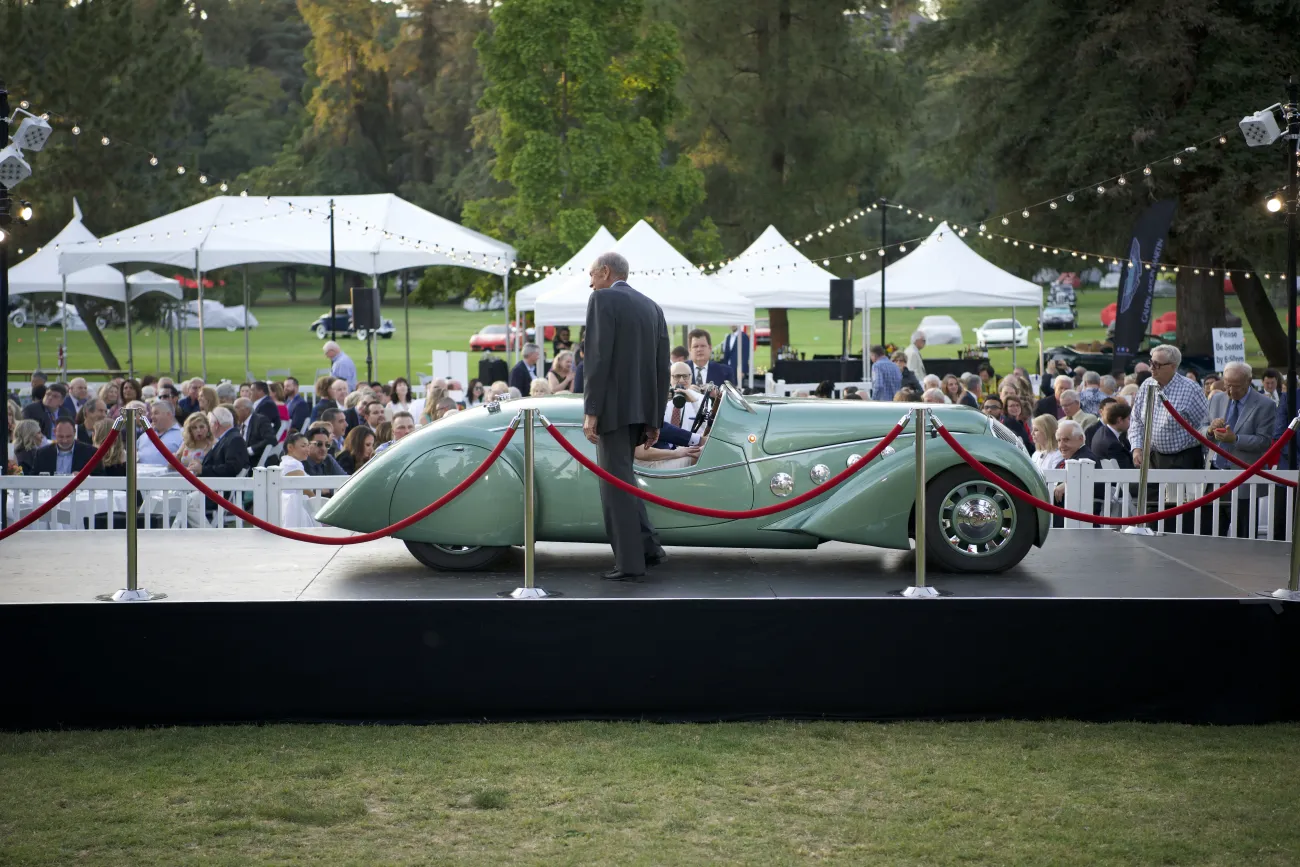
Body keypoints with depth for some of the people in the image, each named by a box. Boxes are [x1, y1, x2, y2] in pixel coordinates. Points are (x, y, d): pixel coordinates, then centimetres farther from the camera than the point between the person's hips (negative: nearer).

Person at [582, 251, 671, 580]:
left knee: (616, 482, -3)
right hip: (642, 408, 7)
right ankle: (647, 545, 10)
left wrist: (591, 411, -16)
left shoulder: (602, 300, -6)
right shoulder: (651, 307, 15)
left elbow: (598, 357, -15)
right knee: (621, 476, 18)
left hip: (613, 405, -7)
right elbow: (662, 368, 12)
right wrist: (654, 420, 14)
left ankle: (630, 561, -4)